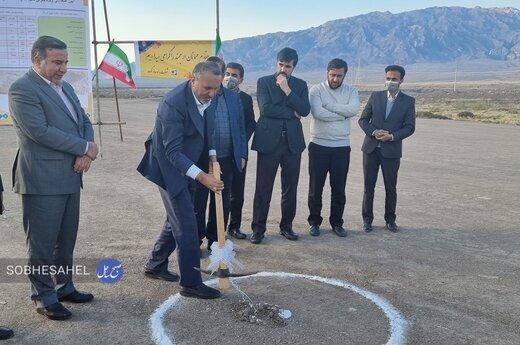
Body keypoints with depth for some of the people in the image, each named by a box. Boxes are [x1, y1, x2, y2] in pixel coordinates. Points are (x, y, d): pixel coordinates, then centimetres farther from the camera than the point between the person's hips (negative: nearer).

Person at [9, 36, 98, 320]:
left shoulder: (65, 87, 15)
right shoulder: (22, 89, -11)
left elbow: (84, 121, 14)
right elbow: (39, 131, -20)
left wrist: (86, 154, -6)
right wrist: (85, 147, -15)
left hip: (70, 177, 8)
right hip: (42, 180, -8)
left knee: (66, 238, 17)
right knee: (42, 243, 4)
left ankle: (64, 286, 32)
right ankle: (44, 297, 17)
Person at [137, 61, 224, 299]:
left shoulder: (209, 97, -4)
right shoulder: (173, 103, -29)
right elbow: (172, 151, -29)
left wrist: (211, 154, -1)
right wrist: (201, 176, -37)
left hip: (188, 166, 9)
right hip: (170, 167, -8)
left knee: (177, 219, 18)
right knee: (186, 225, -7)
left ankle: (155, 265, 36)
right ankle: (191, 283, 4)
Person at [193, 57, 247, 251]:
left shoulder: (234, 98, 9)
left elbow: (241, 128, 12)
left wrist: (242, 154, 5)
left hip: (226, 160, 4)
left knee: (222, 203, 12)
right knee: (198, 202, 7)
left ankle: (215, 240, 27)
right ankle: (196, 240, 23)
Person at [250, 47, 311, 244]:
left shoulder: (300, 85, 12)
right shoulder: (264, 82, 4)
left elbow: (305, 110, -4)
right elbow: (265, 108, -11)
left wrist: (287, 89, -9)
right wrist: (292, 113, -6)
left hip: (293, 142, 3)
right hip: (269, 141, -3)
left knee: (290, 188, 9)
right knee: (263, 189, -1)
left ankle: (286, 226, 23)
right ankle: (258, 228, 10)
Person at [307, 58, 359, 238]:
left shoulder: (351, 91, 5)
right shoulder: (317, 90, -1)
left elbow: (354, 109, -16)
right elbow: (317, 112, -18)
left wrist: (328, 105, -14)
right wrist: (342, 115, -11)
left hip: (341, 147, 2)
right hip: (319, 146, -1)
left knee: (339, 188, 9)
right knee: (315, 187, 6)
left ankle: (336, 222, 23)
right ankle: (314, 221, 22)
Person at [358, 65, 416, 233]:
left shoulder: (408, 101, 2)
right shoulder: (375, 96, 6)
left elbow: (410, 127, -2)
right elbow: (363, 119, 5)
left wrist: (391, 136, -17)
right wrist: (374, 132, -13)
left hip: (392, 150, -1)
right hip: (371, 148, 1)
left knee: (391, 187, 7)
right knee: (368, 186, 6)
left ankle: (390, 219, 23)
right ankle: (367, 219, 17)